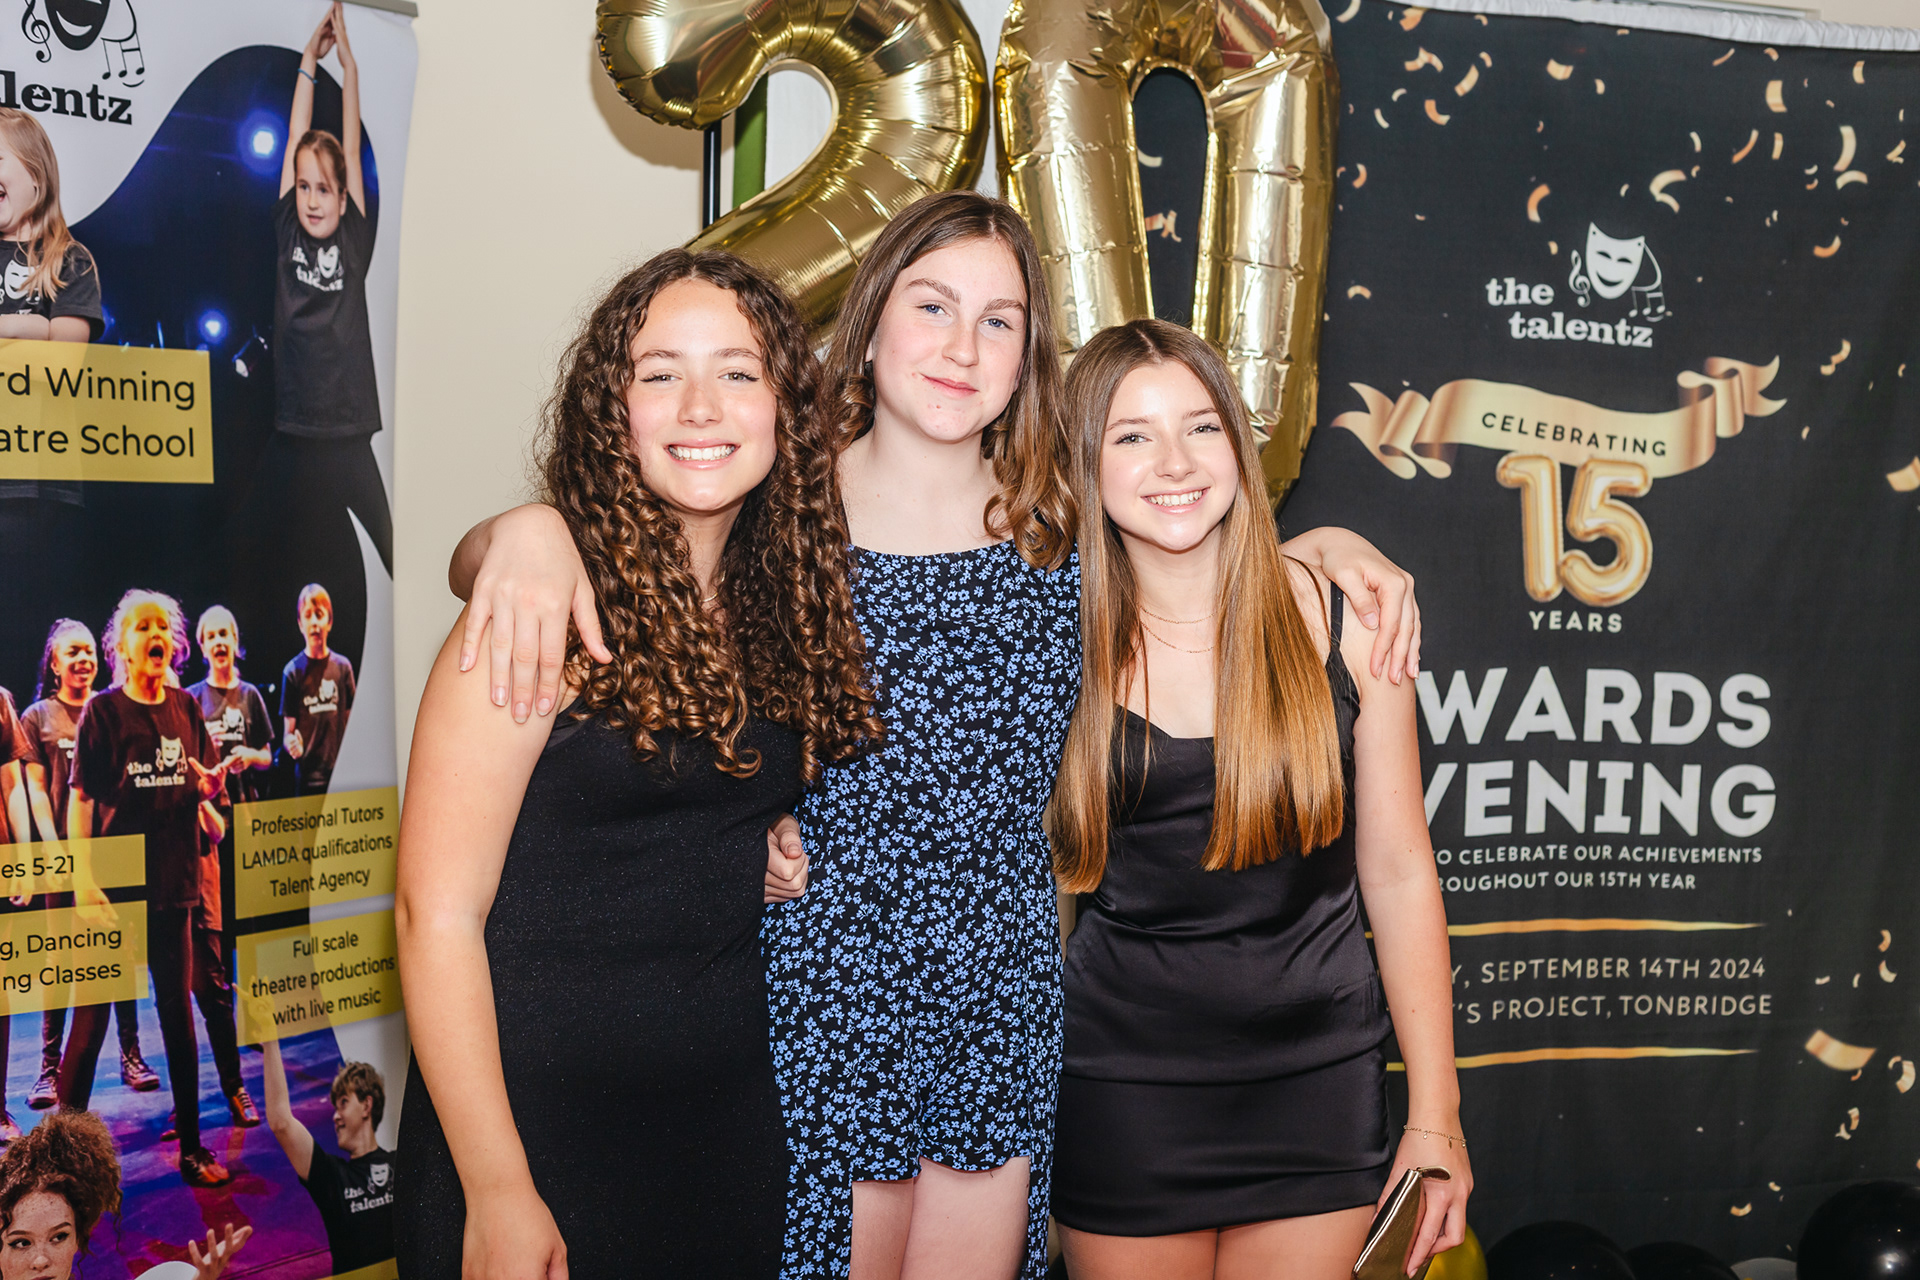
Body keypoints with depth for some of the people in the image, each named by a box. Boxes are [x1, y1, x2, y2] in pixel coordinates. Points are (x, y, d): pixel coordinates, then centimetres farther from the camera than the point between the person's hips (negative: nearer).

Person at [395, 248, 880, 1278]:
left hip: (730, 1115, 6)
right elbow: (437, 912, -17)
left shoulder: (786, 599, 3)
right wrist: (496, 1191, -18)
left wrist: (776, 840, -1)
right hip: (540, 1117, -5)